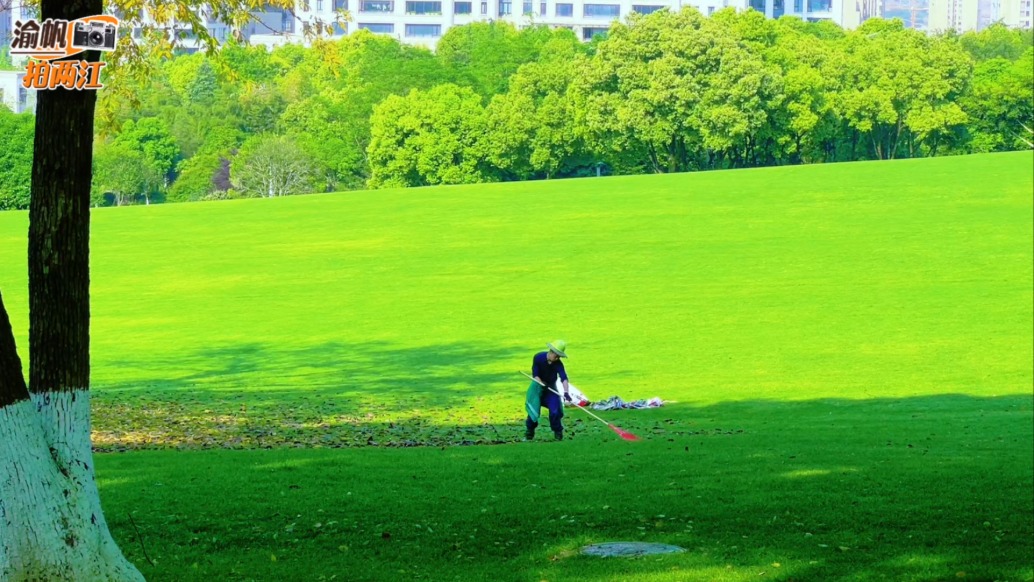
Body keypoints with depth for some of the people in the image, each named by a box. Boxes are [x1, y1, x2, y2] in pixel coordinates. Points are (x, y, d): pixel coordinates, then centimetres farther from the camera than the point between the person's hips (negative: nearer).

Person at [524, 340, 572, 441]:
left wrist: (566, 392, -51)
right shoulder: (538, 357, -22)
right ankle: (529, 433, 11)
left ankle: (558, 432, 5)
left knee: (555, 410, -12)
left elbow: (564, 378, -36)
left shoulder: (558, 364, -23)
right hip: (538, 384, 0)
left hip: (551, 387, 0)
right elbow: (535, 374, -17)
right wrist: (542, 384, -33)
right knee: (534, 409, -5)